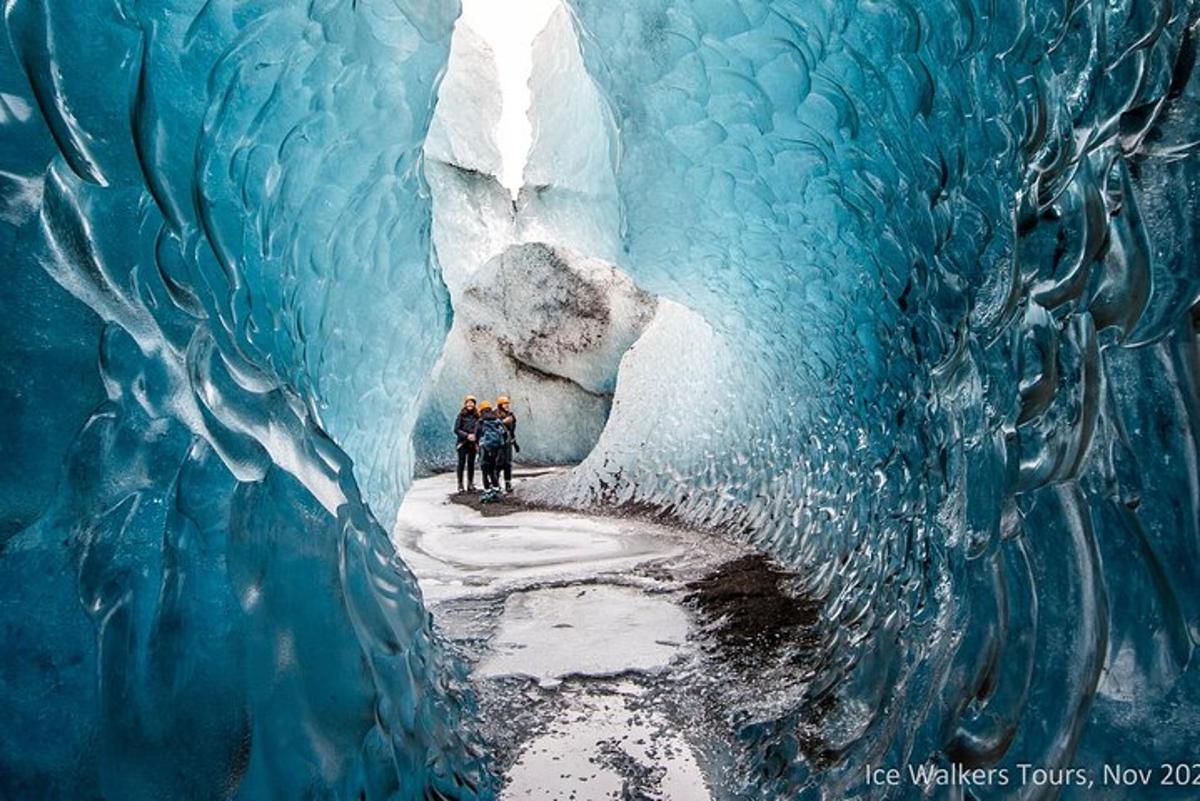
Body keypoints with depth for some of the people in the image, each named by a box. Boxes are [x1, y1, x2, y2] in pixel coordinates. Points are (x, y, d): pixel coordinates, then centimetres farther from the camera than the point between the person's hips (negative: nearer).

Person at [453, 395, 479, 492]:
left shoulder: (477, 416, 6)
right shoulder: (461, 415, -1)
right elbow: (456, 429, -4)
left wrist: (475, 436, -8)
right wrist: (467, 435, -13)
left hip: (473, 443, 2)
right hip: (463, 443, -2)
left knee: (471, 463, 5)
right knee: (461, 463, -2)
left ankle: (470, 484, 12)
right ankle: (460, 484, 3)